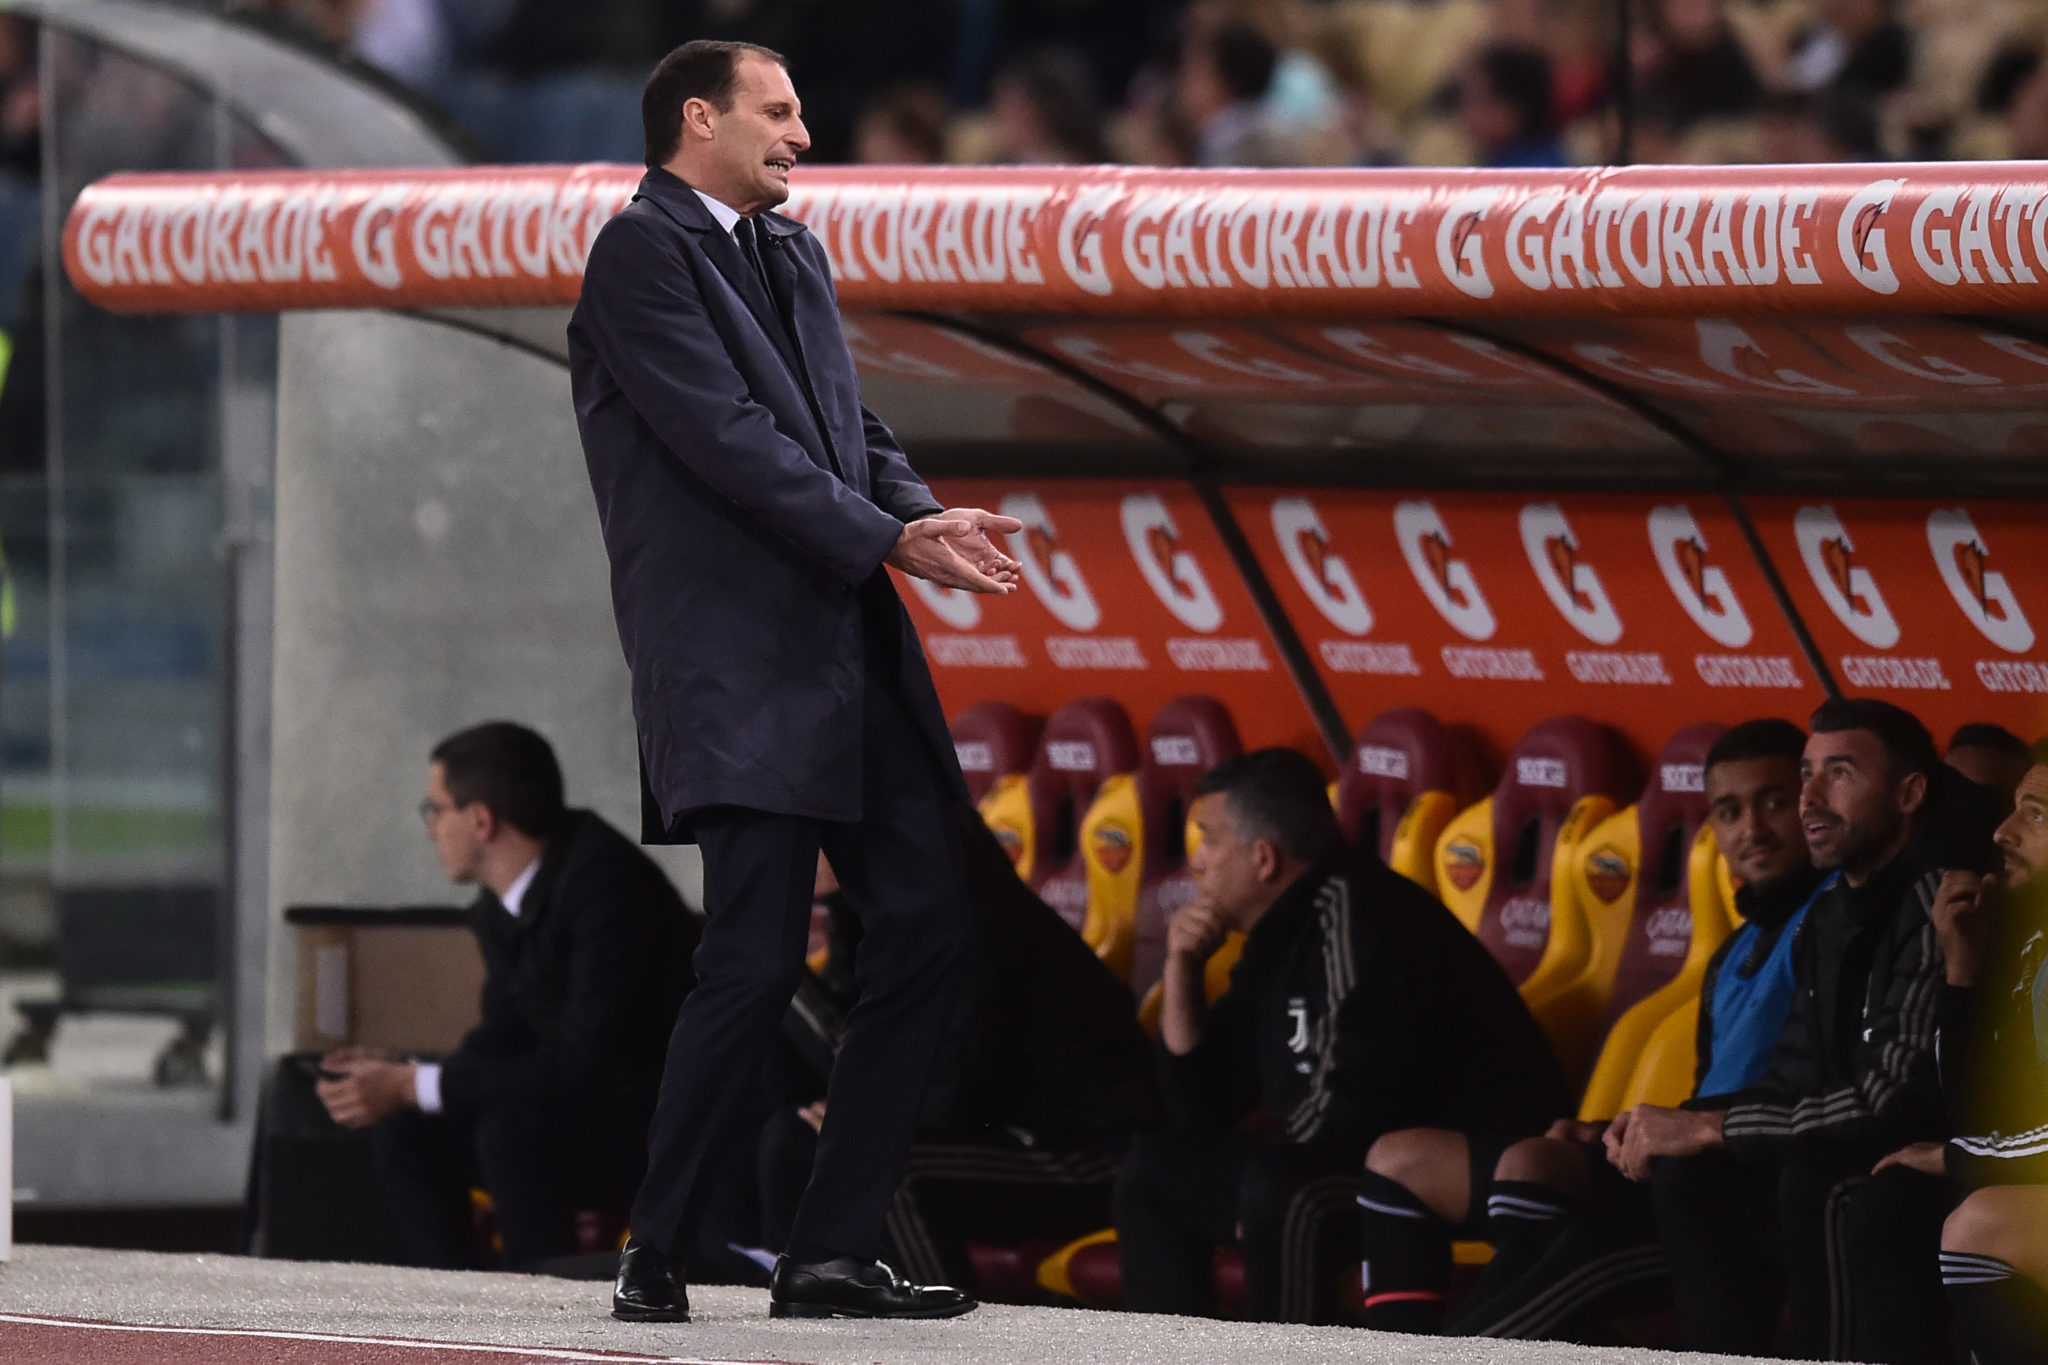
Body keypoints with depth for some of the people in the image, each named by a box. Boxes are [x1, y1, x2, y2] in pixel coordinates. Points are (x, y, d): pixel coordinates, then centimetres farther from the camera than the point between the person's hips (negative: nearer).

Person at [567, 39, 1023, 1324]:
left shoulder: (793, 256, 21)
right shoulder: (643, 253, -6)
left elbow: (850, 426, 17)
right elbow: (730, 439, -15)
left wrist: (923, 515, -4)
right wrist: (892, 540, -16)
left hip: (852, 644, 9)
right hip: (738, 663, -9)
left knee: (929, 921, 3)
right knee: (758, 962, -12)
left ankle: (834, 1253, 7)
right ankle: (655, 1254, 1)